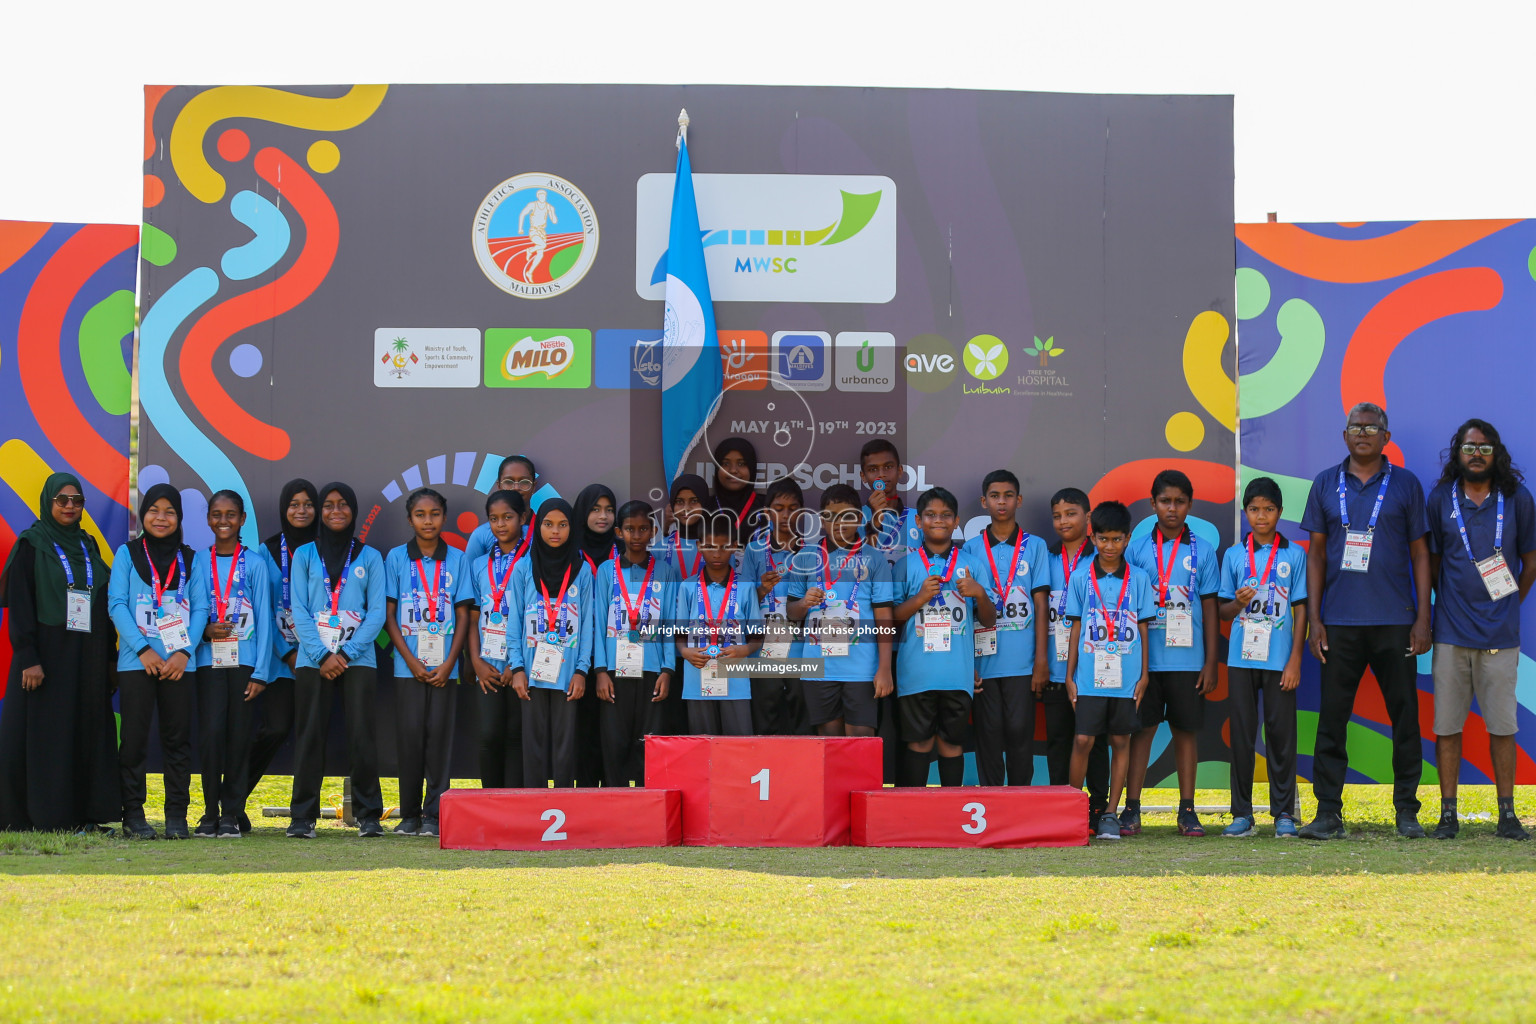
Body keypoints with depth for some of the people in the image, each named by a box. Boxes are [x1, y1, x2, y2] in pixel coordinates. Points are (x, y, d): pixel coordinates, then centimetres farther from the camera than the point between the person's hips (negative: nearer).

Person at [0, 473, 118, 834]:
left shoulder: (88, 546, 15)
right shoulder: (31, 545, -1)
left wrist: (109, 658, 10)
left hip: (87, 658, 5)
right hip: (47, 653, -5)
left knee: (88, 733, 2)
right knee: (44, 735, -5)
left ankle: (85, 815, 4)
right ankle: (44, 818, -3)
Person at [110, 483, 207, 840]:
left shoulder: (190, 559, 11)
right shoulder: (128, 554, 6)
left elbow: (200, 608, 5)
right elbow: (117, 604, -1)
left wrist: (185, 652, -9)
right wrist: (142, 649, -12)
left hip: (179, 661, 2)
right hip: (136, 661, -2)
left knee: (178, 737, 2)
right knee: (135, 737, -2)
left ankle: (176, 816, 6)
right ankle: (133, 814, 3)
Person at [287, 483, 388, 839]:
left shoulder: (369, 557, 9)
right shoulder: (305, 555, 10)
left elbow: (377, 611, 3)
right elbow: (299, 611, 3)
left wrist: (346, 653, -8)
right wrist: (321, 655, -9)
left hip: (358, 659, 0)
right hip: (313, 659, 0)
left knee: (362, 736, -4)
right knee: (310, 737, -1)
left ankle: (368, 816, 0)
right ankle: (303, 816, 2)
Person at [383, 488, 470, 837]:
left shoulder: (457, 559, 6)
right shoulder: (397, 557, 5)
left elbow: (462, 615, 5)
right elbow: (389, 615, 3)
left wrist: (448, 663, -5)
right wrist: (412, 661, -6)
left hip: (445, 665, 0)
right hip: (408, 664, 0)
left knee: (439, 734, -2)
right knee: (409, 735, -2)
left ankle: (434, 814, 4)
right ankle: (409, 814, 6)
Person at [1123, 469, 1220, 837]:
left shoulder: (1202, 552, 5)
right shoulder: (1136, 550, 5)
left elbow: (1209, 609, 6)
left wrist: (1210, 663, 2)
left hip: (1188, 659, 0)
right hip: (1146, 658, 0)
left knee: (1187, 729, 4)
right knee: (1142, 728, 0)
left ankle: (1187, 810, 10)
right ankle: (1132, 808, 4)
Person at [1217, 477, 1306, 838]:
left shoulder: (1294, 555, 4)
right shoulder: (1234, 555, 9)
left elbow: (1300, 610, 3)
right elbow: (1222, 612, 12)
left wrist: (1295, 659, -4)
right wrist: (1238, 602, -12)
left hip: (1279, 659, -2)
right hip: (1241, 657, 2)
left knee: (1281, 734, 0)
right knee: (1242, 734, 3)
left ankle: (1284, 813, 6)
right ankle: (1242, 814, 7)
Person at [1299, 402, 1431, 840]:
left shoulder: (1405, 485, 6)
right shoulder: (1326, 484, 9)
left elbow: (1420, 553, 6)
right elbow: (1316, 553, 10)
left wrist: (1423, 618, -1)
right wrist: (1313, 618, 3)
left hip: (1395, 621, -1)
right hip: (1340, 622, 1)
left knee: (1404, 714, 2)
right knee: (1332, 716, 0)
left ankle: (1407, 811, 11)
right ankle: (1328, 813, 4)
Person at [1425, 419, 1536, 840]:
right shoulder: (1441, 499, 4)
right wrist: (1447, 604, 12)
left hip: (1500, 632, 0)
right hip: (1451, 631, 0)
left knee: (1502, 725, 1)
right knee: (1447, 724, 1)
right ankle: (1448, 813, 7)